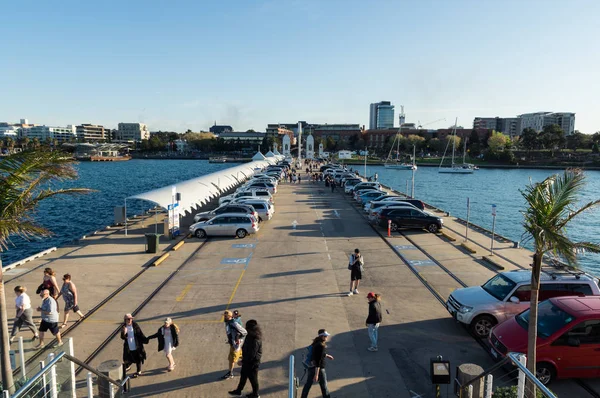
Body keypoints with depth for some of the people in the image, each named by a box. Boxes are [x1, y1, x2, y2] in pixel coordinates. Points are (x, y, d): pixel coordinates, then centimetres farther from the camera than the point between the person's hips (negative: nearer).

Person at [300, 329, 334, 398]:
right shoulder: (321, 346, -23)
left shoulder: (316, 343, 3)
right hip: (318, 369, -8)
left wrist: (327, 355, 29)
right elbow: (318, 361, -26)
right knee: (324, 386, 9)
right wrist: (316, 374, -26)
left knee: (308, 384, 17)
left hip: (311, 367, 8)